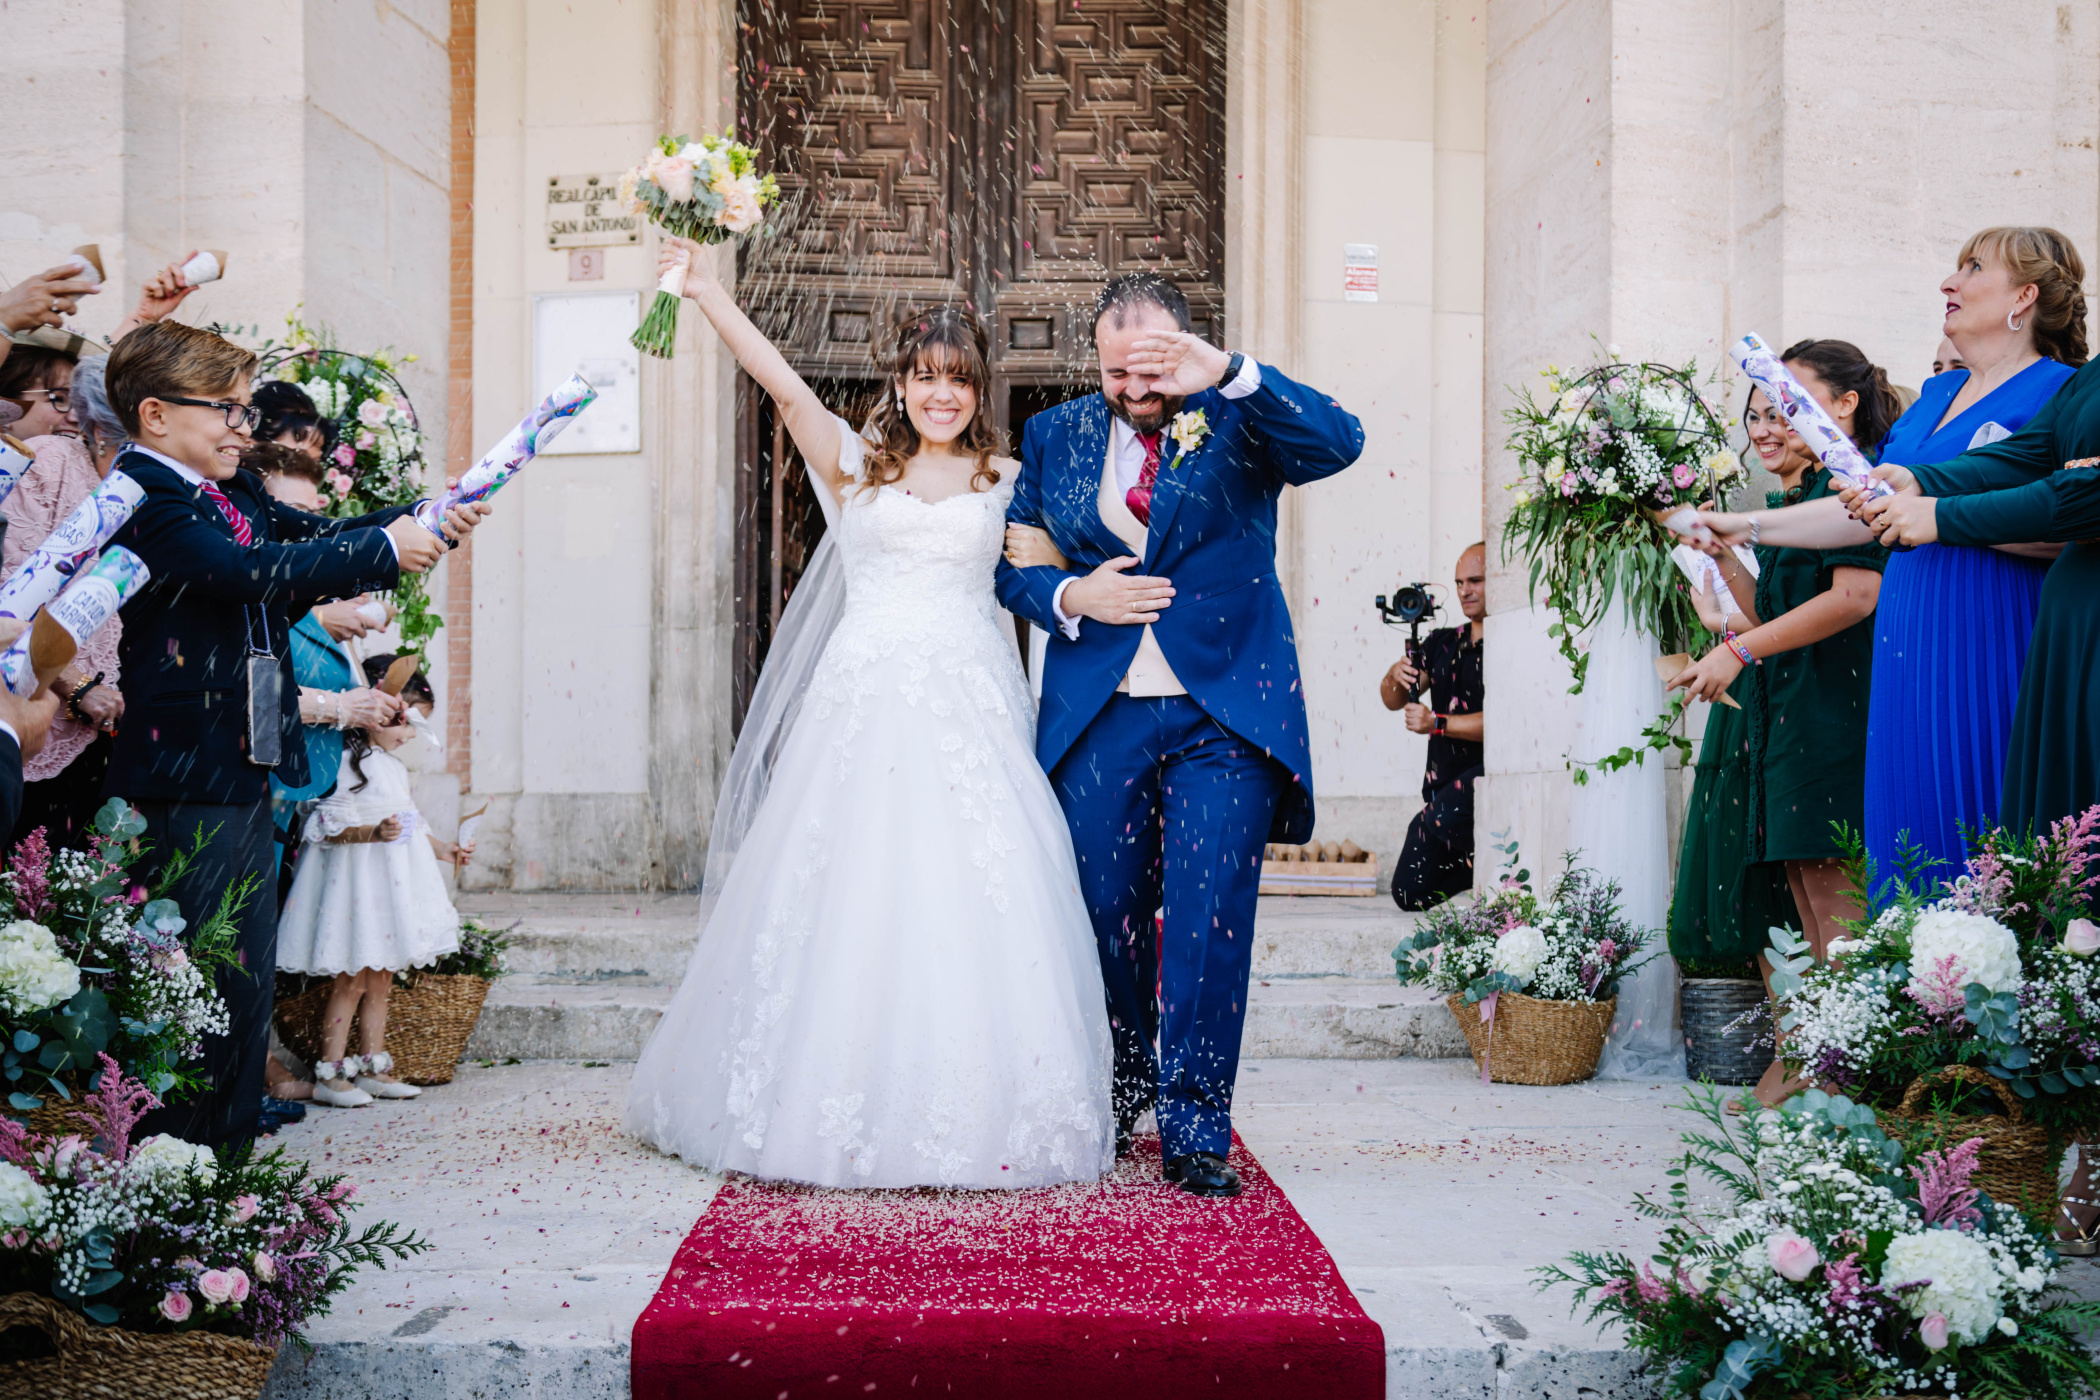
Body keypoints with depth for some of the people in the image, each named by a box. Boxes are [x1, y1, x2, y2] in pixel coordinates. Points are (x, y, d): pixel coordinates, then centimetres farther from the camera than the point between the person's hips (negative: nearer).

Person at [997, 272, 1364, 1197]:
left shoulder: (1239, 421, 2)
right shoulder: (1055, 436, 10)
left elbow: (1339, 442, -17)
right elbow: (1009, 563, 13)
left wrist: (1230, 377, -29)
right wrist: (1070, 597, -8)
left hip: (1223, 713, -2)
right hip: (1097, 717, 3)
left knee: (1210, 924, -6)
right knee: (1105, 918, 10)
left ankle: (1194, 1130, 5)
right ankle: (1119, 1098, 32)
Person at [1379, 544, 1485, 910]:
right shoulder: (1442, 642, 13)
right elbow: (1392, 700, 7)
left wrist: (1438, 723, -24)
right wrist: (1396, 676, -16)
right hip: (1444, 781, 7)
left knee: (1444, 814, -38)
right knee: (1410, 893, 1)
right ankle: (1475, 864, 30)